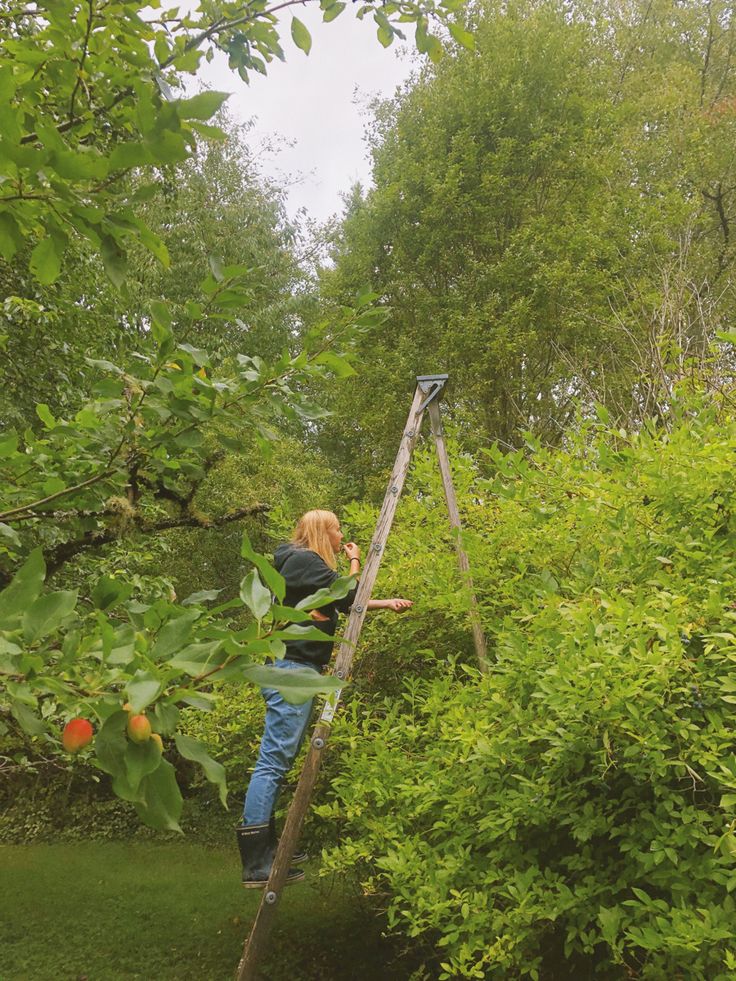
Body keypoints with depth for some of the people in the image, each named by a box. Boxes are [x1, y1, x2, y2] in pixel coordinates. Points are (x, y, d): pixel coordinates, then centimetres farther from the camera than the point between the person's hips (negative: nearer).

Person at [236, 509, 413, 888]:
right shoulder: (304, 559, -9)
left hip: (294, 669, 11)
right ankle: (256, 867, -12)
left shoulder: (302, 561, 22)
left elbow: (343, 604, 23)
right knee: (273, 760, -12)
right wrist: (355, 561, 4)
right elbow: (347, 596, -12)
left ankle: (265, 851, 18)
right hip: (292, 668, -11)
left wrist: (387, 604, 22)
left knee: (278, 760, 12)